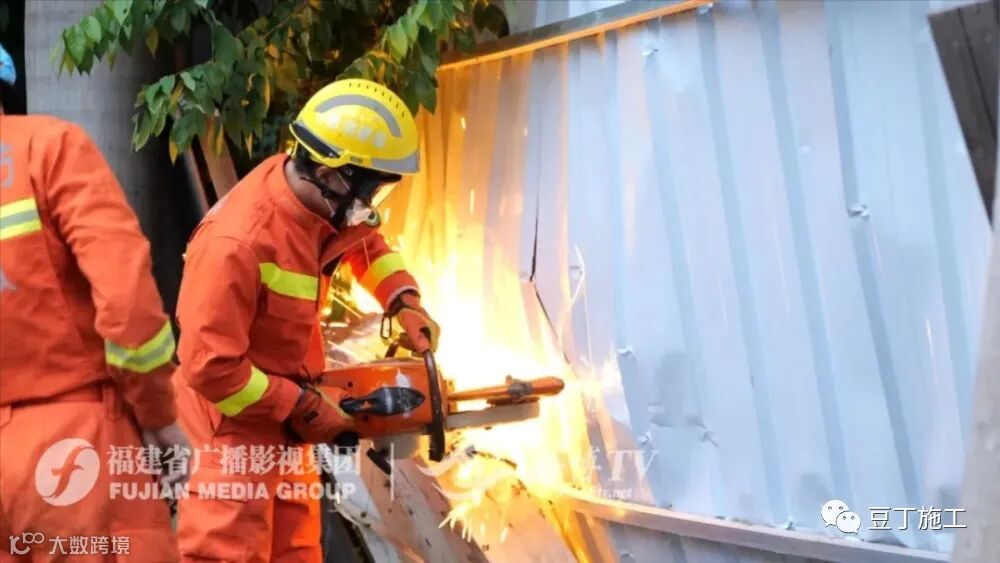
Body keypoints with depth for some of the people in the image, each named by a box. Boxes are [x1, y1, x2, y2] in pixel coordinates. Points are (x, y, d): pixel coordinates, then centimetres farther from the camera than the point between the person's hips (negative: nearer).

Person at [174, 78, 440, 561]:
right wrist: (302, 407, -19)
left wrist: (405, 303, 0)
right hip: (235, 419, -9)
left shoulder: (318, 201, -7)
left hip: (282, 413, 9)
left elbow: (364, 241, 17)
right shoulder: (239, 243, -32)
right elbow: (210, 366, -28)